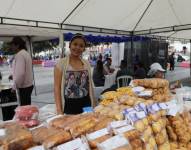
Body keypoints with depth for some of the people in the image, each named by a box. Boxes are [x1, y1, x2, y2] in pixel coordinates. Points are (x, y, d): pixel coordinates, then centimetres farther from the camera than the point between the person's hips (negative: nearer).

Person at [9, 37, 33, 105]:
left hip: (24, 87, -10)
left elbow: (20, 73, -25)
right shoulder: (26, 53, 13)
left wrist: (14, 86, -15)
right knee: (27, 106, 16)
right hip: (29, 85, 10)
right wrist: (14, 76, 18)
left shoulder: (19, 55, -18)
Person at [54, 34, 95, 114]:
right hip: (69, 105, -4)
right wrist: (59, 110, -12)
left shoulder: (87, 63, 6)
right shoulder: (61, 63, -6)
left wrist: (93, 105, 11)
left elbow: (90, 85, 12)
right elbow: (57, 87, -8)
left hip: (86, 104, 4)